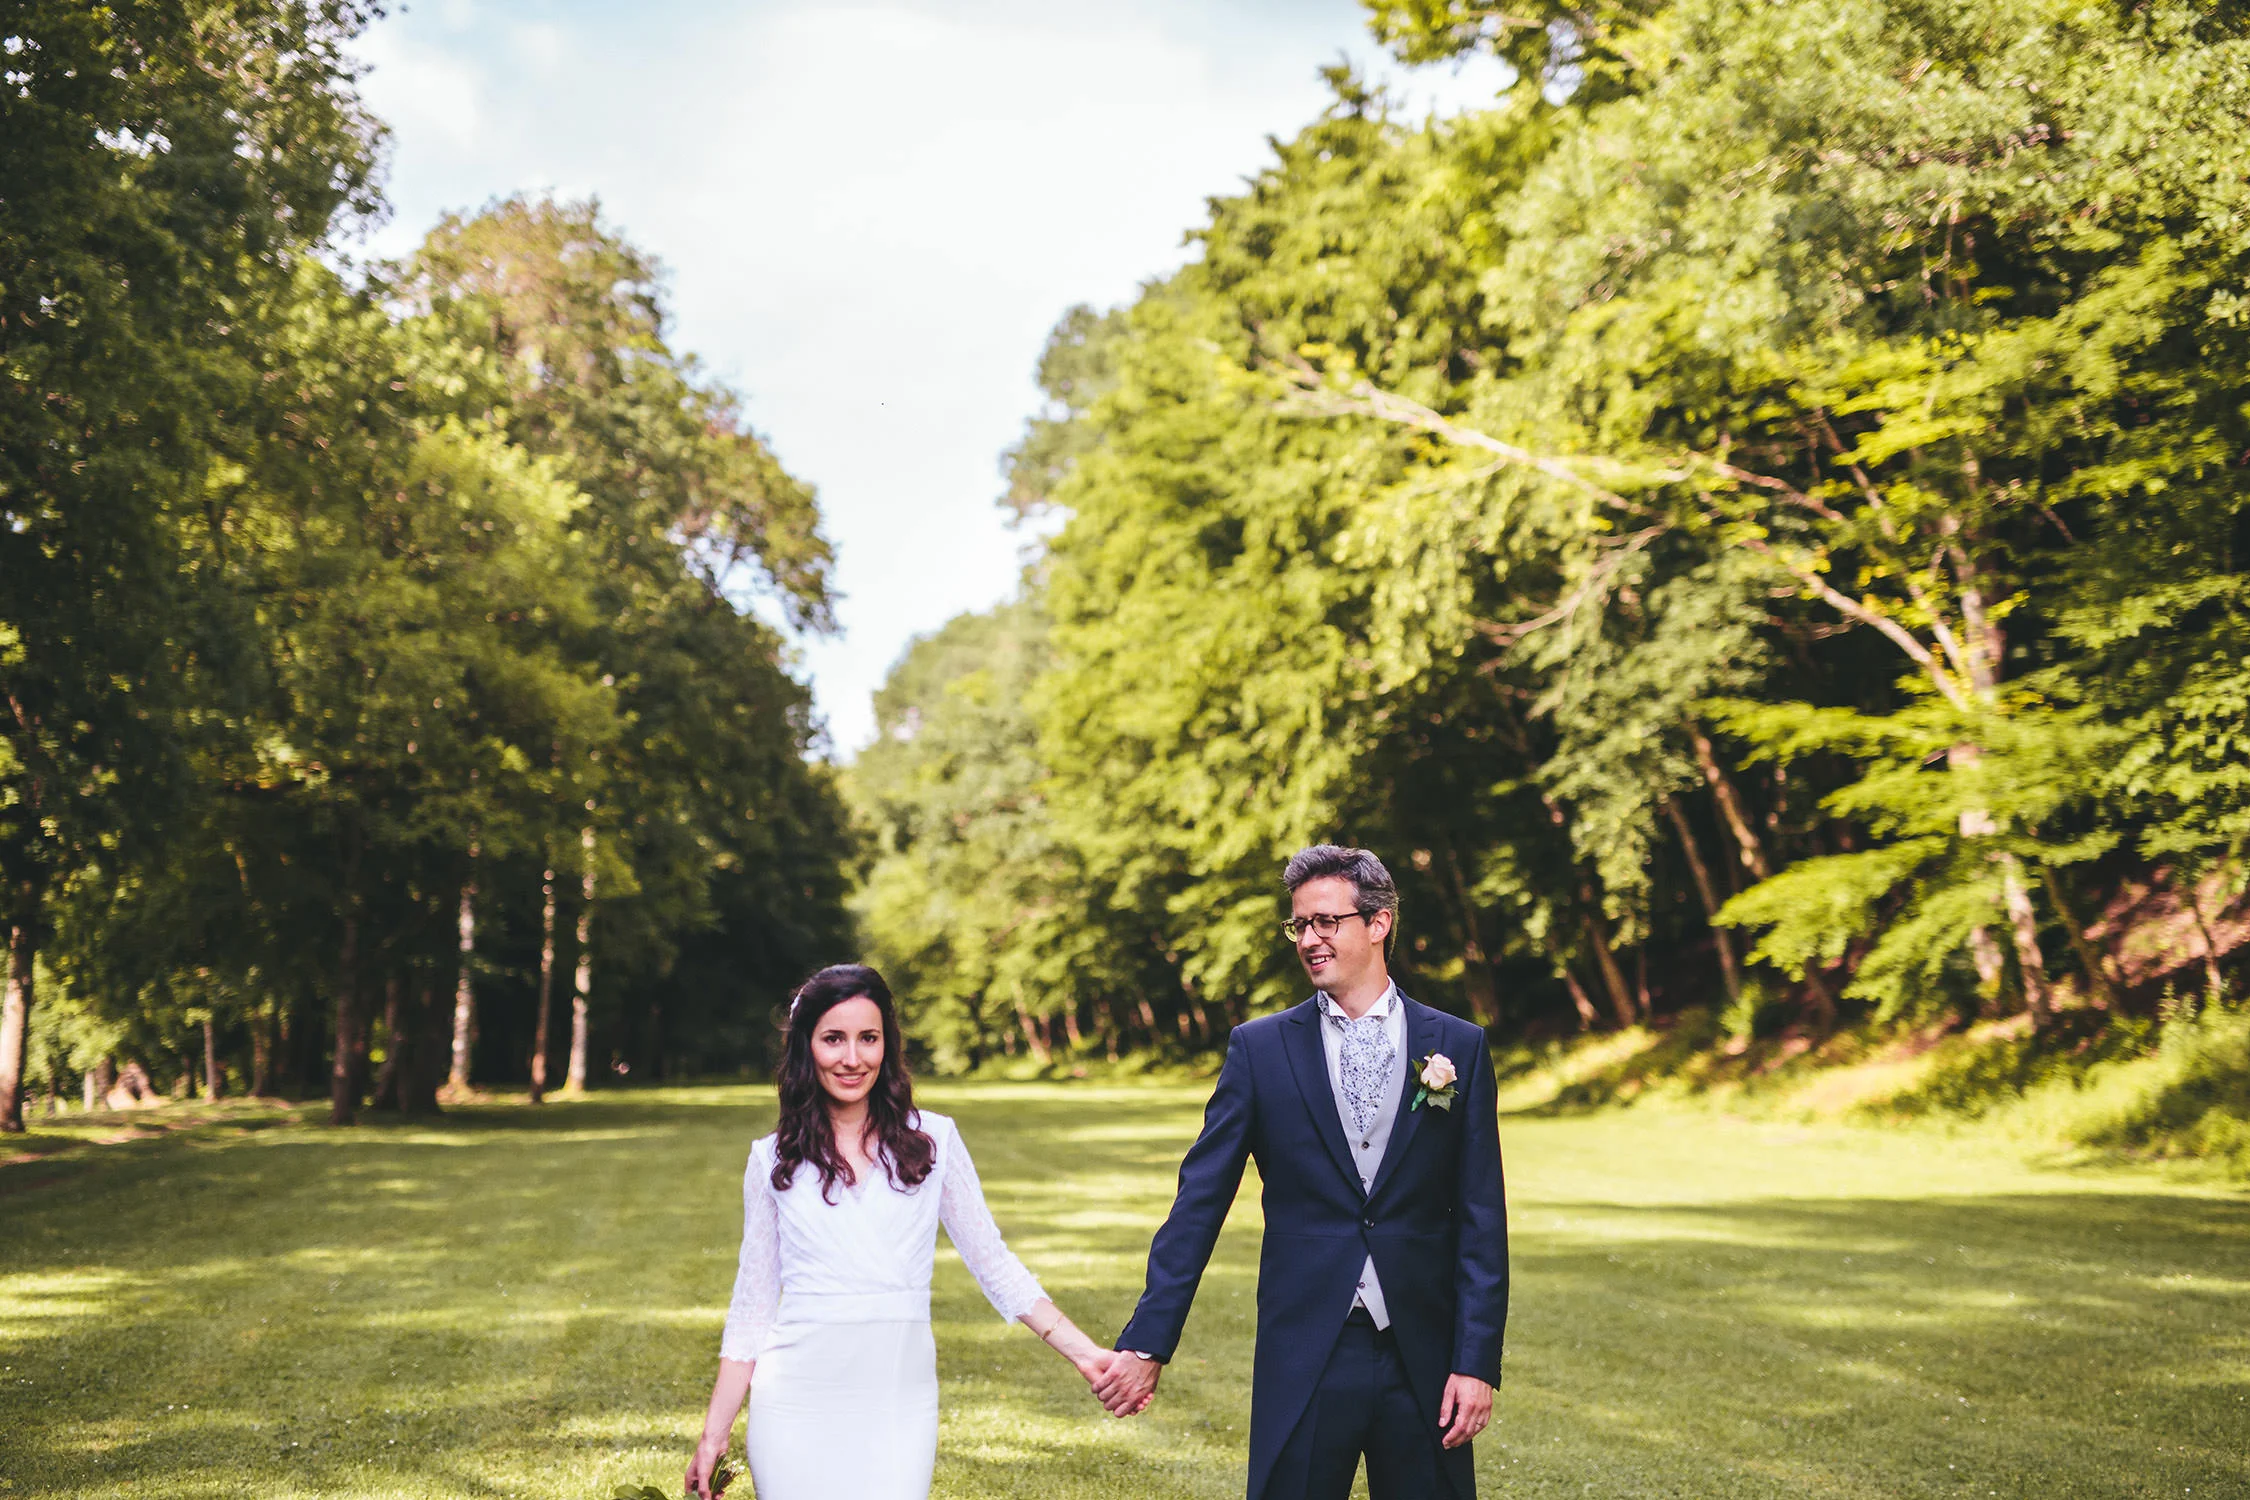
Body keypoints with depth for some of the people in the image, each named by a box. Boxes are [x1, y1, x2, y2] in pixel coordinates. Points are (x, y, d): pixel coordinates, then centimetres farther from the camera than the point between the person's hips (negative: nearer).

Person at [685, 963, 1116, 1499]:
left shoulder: (933, 1141, 3)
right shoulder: (773, 1161, 6)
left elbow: (994, 1264, 7)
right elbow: (752, 1305, 10)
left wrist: (1083, 1352, -2)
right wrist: (713, 1434, 7)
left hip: (898, 1401, 0)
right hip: (798, 1403, 0)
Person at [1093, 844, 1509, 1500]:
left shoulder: (1460, 1048, 3)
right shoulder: (1259, 1048, 3)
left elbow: (1481, 1219, 2)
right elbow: (1199, 1202, 1)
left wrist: (1477, 1363, -5)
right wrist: (1147, 1345, -4)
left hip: (1422, 1358, 1)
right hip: (1303, 1361, 0)